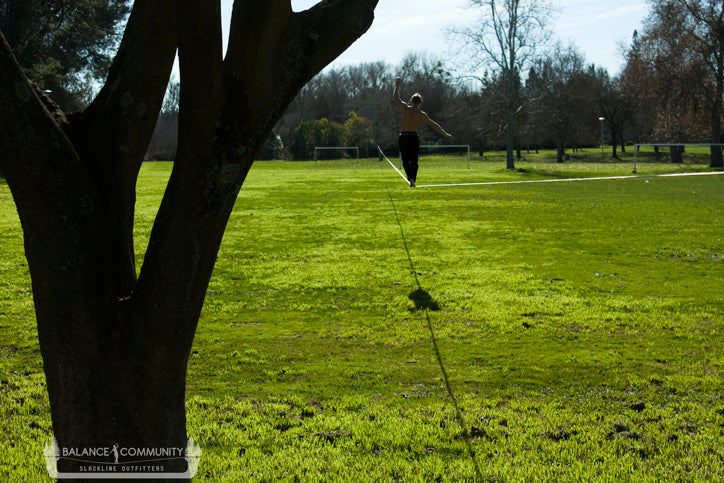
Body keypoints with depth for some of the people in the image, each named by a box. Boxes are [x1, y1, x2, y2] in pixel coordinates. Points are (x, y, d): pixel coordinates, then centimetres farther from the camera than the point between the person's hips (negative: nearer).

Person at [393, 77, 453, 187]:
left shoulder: (406, 108, 0)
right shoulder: (422, 114, 0)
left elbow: (395, 98, 11)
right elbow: (434, 125, 3)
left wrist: (397, 86, 26)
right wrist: (446, 134, 9)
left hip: (403, 137, 1)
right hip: (413, 138, -1)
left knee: (405, 161, 9)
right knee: (414, 161, 6)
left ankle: (410, 178, -11)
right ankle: (413, 179, -15)